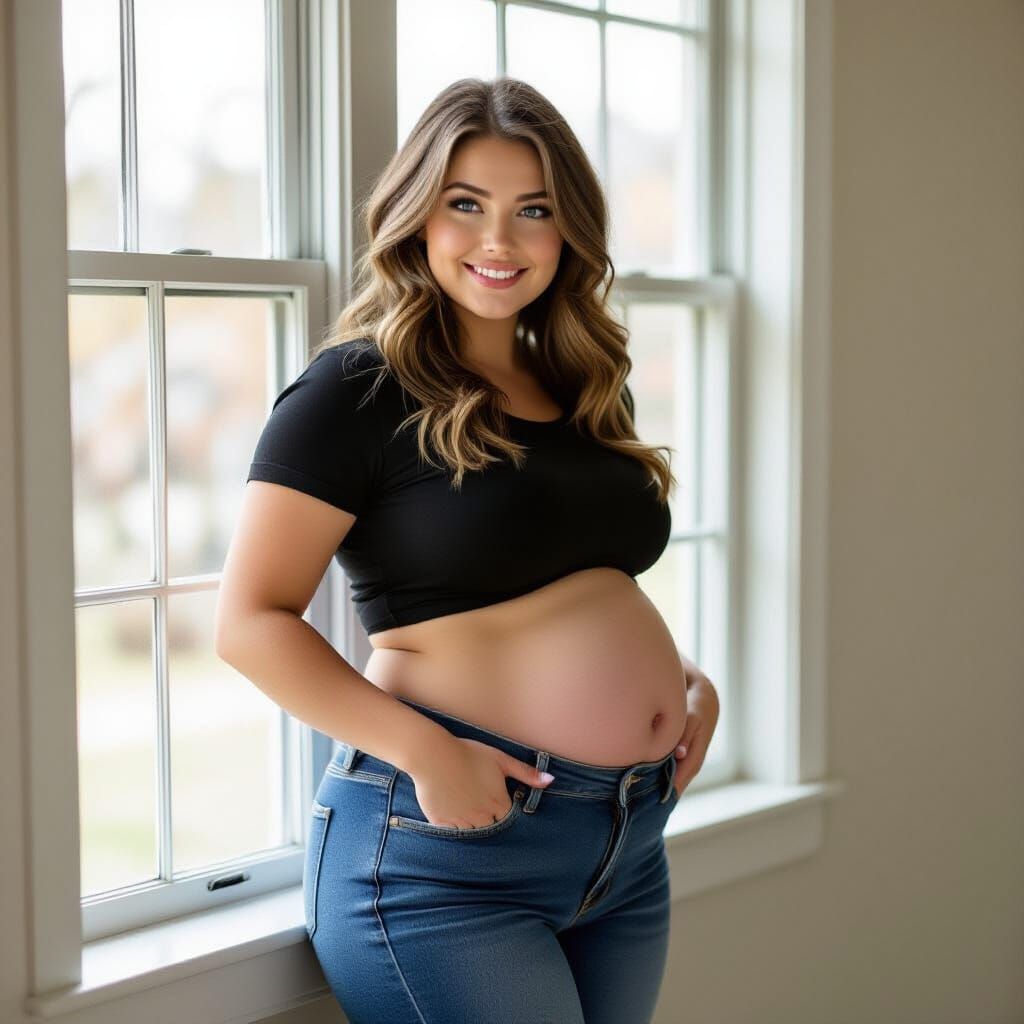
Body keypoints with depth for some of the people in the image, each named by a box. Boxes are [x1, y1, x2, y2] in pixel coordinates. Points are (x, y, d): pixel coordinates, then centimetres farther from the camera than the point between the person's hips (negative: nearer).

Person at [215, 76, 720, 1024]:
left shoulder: (588, 392, 11)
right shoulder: (357, 388, -10)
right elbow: (250, 622, -14)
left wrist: (687, 679, 5)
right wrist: (423, 749, -22)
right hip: (449, 840, -7)